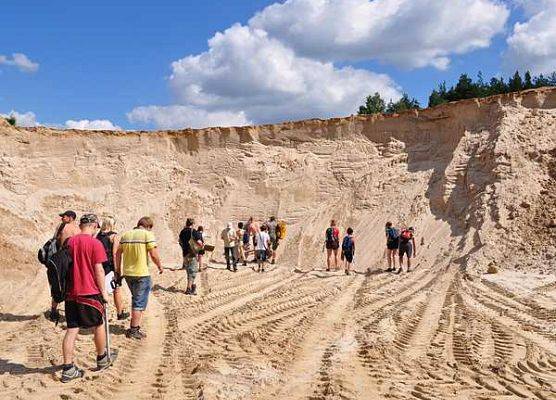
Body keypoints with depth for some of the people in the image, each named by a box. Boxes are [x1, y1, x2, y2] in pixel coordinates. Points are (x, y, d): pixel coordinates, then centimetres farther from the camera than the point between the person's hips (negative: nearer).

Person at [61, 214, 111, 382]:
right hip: (90, 293, -5)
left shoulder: (69, 242, 5)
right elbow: (98, 270, -12)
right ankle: (102, 359, 30)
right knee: (99, 325, 15)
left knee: (72, 330, 6)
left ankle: (68, 369, 3)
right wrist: (104, 292, -3)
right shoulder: (95, 244, -12)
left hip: (71, 293, 5)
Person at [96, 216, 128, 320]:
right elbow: (115, 254, -15)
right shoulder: (114, 236, -9)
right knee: (117, 290, 10)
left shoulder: (97, 235, 6)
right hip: (110, 266, -5)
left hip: (99, 266, 5)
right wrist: (116, 270, -14)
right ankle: (120, 313, 19)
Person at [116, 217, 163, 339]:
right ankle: (134, 330, 7)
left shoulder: (125, 235, 10)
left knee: (136, 299, 23)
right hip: (142, 274, -6)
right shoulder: (148, 234, -9)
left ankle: (134, 325, 28)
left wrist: (118, 268, 27)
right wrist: (160, 266, 1)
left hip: (127, 273, 6)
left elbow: (118, 253, 15)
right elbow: (154, 254, -15)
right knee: (140, 302, 4)